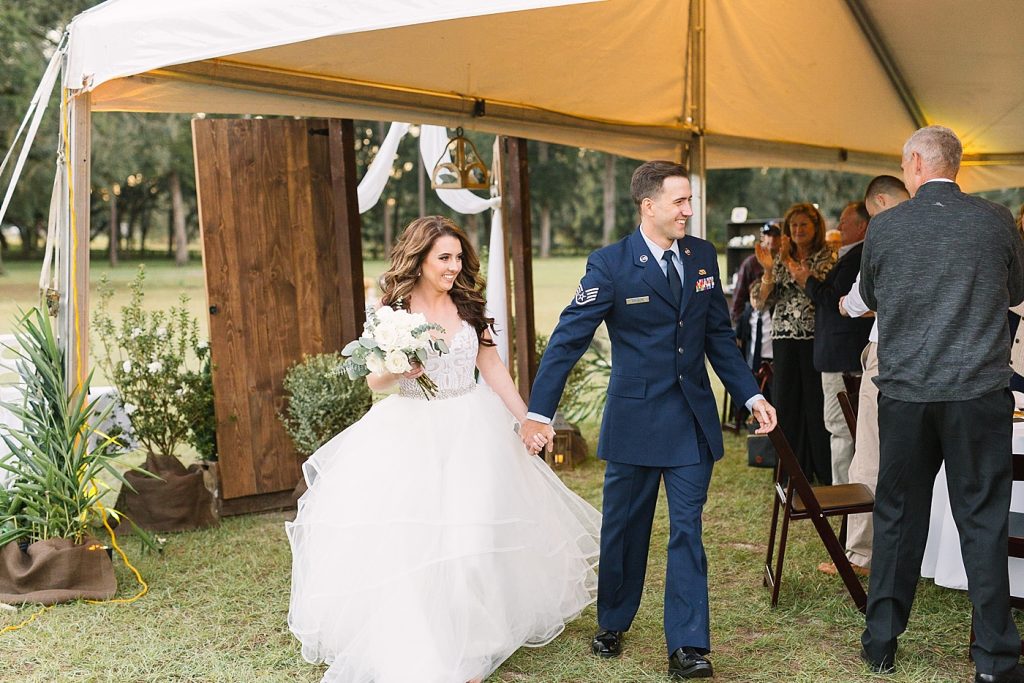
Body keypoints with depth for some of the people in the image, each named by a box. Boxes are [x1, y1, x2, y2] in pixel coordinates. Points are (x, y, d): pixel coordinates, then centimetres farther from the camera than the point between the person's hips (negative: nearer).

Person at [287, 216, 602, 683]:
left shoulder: (468, 305, 5)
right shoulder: (394, 309, -2)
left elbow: (492, 368, 12)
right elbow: (374, 381, 2)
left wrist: (526, 419, 9)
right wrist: (398, 370, -20)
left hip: (469, 434, 2)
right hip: (409, 437, -2)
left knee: (472, 537, -2)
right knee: (409, 543, -5)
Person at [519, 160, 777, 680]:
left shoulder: (702, 256, 4)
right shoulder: (611, 264, -10)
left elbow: (719, 335, 11)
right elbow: (568, 340, -12)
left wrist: (751, 396, 4)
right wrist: (538, 412, -16)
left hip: (693, 419, 3)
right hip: (635, 419, -3)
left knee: (687, 531, 2)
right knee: (624, 528, 13)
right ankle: (612, 623, 35)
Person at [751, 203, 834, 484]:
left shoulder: (826, 258, 1)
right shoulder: (780, 259, 12)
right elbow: (760, 302, 5)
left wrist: (790, 262, -16)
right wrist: (768, 270, -10)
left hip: (816, 339, -4)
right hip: (785, 340, 4)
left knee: (818, 404, -4)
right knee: (786, 405, 6)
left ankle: (826, 474, 6)